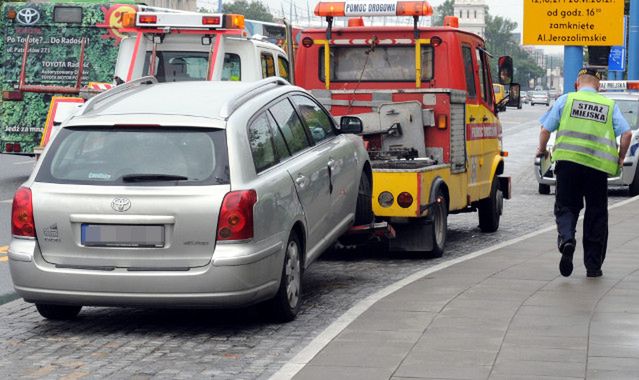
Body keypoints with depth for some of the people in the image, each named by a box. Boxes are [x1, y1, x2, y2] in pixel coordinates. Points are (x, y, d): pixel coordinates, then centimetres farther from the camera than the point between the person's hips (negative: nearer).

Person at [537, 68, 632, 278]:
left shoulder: (566, 100, 9)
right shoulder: (610, 105, 13)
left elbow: (545, 129, 4)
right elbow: (627, 133, 3)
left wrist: (542, 150, 22)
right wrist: (620, 158, 17)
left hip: (568, 160, -1)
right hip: (598, 165, 1)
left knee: (566, 207, 9)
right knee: (596, 213, 11)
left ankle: (566, 239, -22)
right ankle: (593, 265, 13)